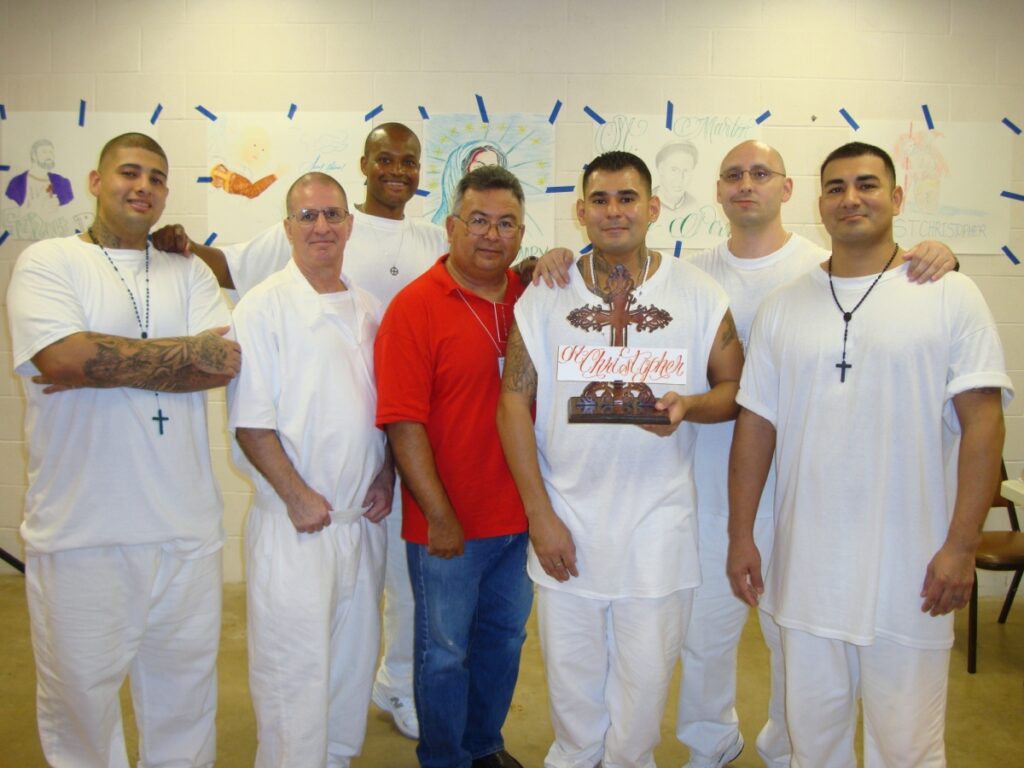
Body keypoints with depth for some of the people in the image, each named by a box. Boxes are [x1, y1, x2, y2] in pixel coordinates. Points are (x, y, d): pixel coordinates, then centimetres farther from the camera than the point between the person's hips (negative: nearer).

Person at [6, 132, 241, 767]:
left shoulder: (190, 273, 10)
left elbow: (228, 365, -6)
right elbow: (62, 358, -17)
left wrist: (105, 368, -14)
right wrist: (191, 349, -11)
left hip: (185, 527, 3)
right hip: (79, 528, -2)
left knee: (186, 684, 15)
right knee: (79, 686, 12)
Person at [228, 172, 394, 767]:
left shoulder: (369, 309, 10)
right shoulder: (265, 306, -8)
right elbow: (250, 421, -12)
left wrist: (387, 473, 3)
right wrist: (298, 496, -13)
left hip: (363, 518, 6)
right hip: (296, 523, -5)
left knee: (356, 656, 16)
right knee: (294, 666, 0)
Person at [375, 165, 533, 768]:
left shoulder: (529, 295, 2)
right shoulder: (416, 306, -13)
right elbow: (403, 423, -16)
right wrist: (439, 517, -15)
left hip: (520, 517, 6)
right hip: (448, 525, -5)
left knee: (505, 638, 22)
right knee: (445, 652, 12)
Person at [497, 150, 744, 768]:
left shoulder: (700, 294, 0)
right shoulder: (545, 295, 0)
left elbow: (735, 387, 4)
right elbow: (514, 401, -2)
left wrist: (688, 406, -20)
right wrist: (540, 516, -6)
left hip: (658, 524, 0)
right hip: (566, 520, 1)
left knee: (646, 676, 12)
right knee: (570, 673, 15)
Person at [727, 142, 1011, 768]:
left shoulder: (950, 295, -2)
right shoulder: (783, 306, 6)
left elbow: (982, 420, -6)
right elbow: (756, 423, 7)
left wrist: (961, 545, -11)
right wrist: (741, 535, 5)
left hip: (909, 571, -3)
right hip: (805, 568, 3)